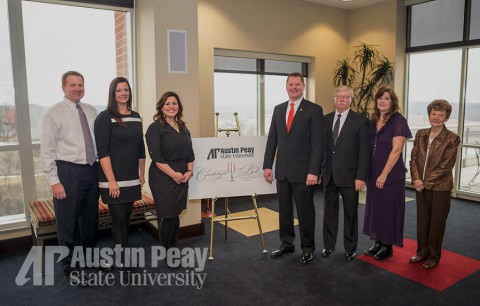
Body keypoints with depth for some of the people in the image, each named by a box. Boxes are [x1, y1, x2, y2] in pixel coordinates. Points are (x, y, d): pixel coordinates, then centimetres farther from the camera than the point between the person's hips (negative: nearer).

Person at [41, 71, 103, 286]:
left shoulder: (91, 111, 7)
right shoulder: (54, 114, -6)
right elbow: (47, 150, -8)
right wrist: (54, 181, -13)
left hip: (92, 170, 5)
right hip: (68, 172, -5)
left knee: (91, 219, 20)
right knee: (68, 223, 6)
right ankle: (70, 269, 25)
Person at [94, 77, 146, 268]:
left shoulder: (136, 117, 11)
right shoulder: (105, 117, -7)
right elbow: (102, 152, -13)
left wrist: (142, 174, 13)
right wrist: (111, 180, -18)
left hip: (132, 179, 6)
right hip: (114, 179, -5)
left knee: (127, 217, 12)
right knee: (119, 218, -1)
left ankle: (121, 254, 26)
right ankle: (123, 260, 12)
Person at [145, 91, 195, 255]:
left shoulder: (183, 128, 13)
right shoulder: (155, 128, -7)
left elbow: (190, 152, 14)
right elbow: (156, 156, -15)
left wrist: (189, 171, -1)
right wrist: (174, 174, -17)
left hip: (182, 178, 6)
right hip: (163, 178, -6)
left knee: (176, 214, 13)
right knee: (166, 216, 2)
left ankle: (174, 248, 28)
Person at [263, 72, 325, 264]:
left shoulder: (314, 110, -5)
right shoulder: (278, 109, 10)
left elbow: (318, 144, -10)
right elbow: (272, 139, 11)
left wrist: (313, 171, -16)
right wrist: (267, 165, 5)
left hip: (303, 171, -5)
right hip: (282, 170, 5)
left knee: (305, 211, 6)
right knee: (284, 209, 14)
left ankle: (307, 248, 23)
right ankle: (287, 243, 30)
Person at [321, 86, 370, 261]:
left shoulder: (360, 121, -3)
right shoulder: (326, 119, 8)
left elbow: (364, 151, -7)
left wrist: (361, 177, -12)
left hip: (349, 175, -3)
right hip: (329, 175, 3)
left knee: (350, 213, 9)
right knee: (330, 211, 13)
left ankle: (350, 248, 25)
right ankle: (328, 245, 28)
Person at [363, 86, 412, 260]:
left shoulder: (398, 121, -10)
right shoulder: (373, 121, 9)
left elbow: (396, 150, -15)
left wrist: (384, 174, -17)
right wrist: (367, 172, 7)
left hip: (391, 174, -6)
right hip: (373, 174, 6)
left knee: (389, 209, 4)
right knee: (375, 207, 12)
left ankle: (388, 247, 18)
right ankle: (378, 243, 26)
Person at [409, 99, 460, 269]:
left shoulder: (452, 139, -8)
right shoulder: (420, 134, 5)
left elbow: (446, 166, -12)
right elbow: (413, 158, 4)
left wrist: (426, 182, -15)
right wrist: (416, 179, -10)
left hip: (440, 187, -4)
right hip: (421, 186, 4)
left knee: (436, 222, 8)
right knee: (422, 220, 14)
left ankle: (434, 256, 24)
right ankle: (422, 252, 30)